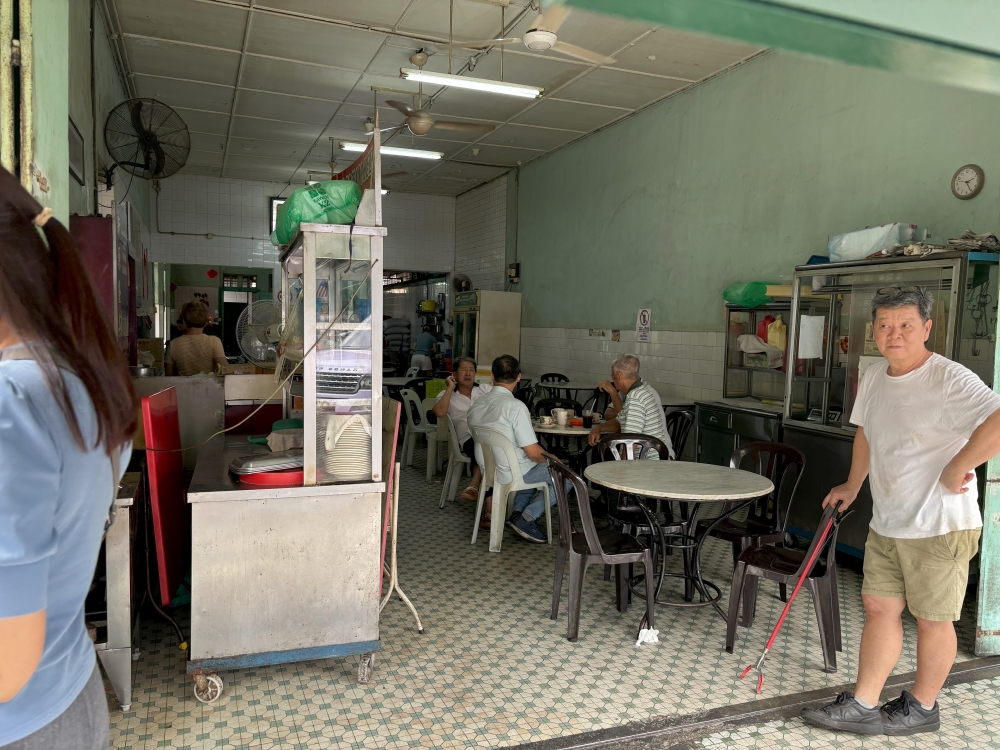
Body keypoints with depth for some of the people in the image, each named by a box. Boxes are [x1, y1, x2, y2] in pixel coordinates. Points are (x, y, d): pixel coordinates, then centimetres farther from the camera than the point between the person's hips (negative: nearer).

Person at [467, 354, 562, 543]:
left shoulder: (476, 404, 1)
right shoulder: (515, 406, -22)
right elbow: (533, 452, -21)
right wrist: (550, 459, 1)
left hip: (488, 469, 8)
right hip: (511, 474, -8)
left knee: (533, 467, 32)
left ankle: (517, 512, 16)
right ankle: (526, 518, -1)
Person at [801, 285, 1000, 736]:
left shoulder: (949, 379, -19)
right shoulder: (873, 378, 7)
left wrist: (957, 467, -27)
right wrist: (852, 485, 28)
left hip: (939, 527, -7)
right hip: (886, 524, 7)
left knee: (932, 619, 9)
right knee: (878, 607, 12)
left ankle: (922, 708, 29)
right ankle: (863, 707, 22)